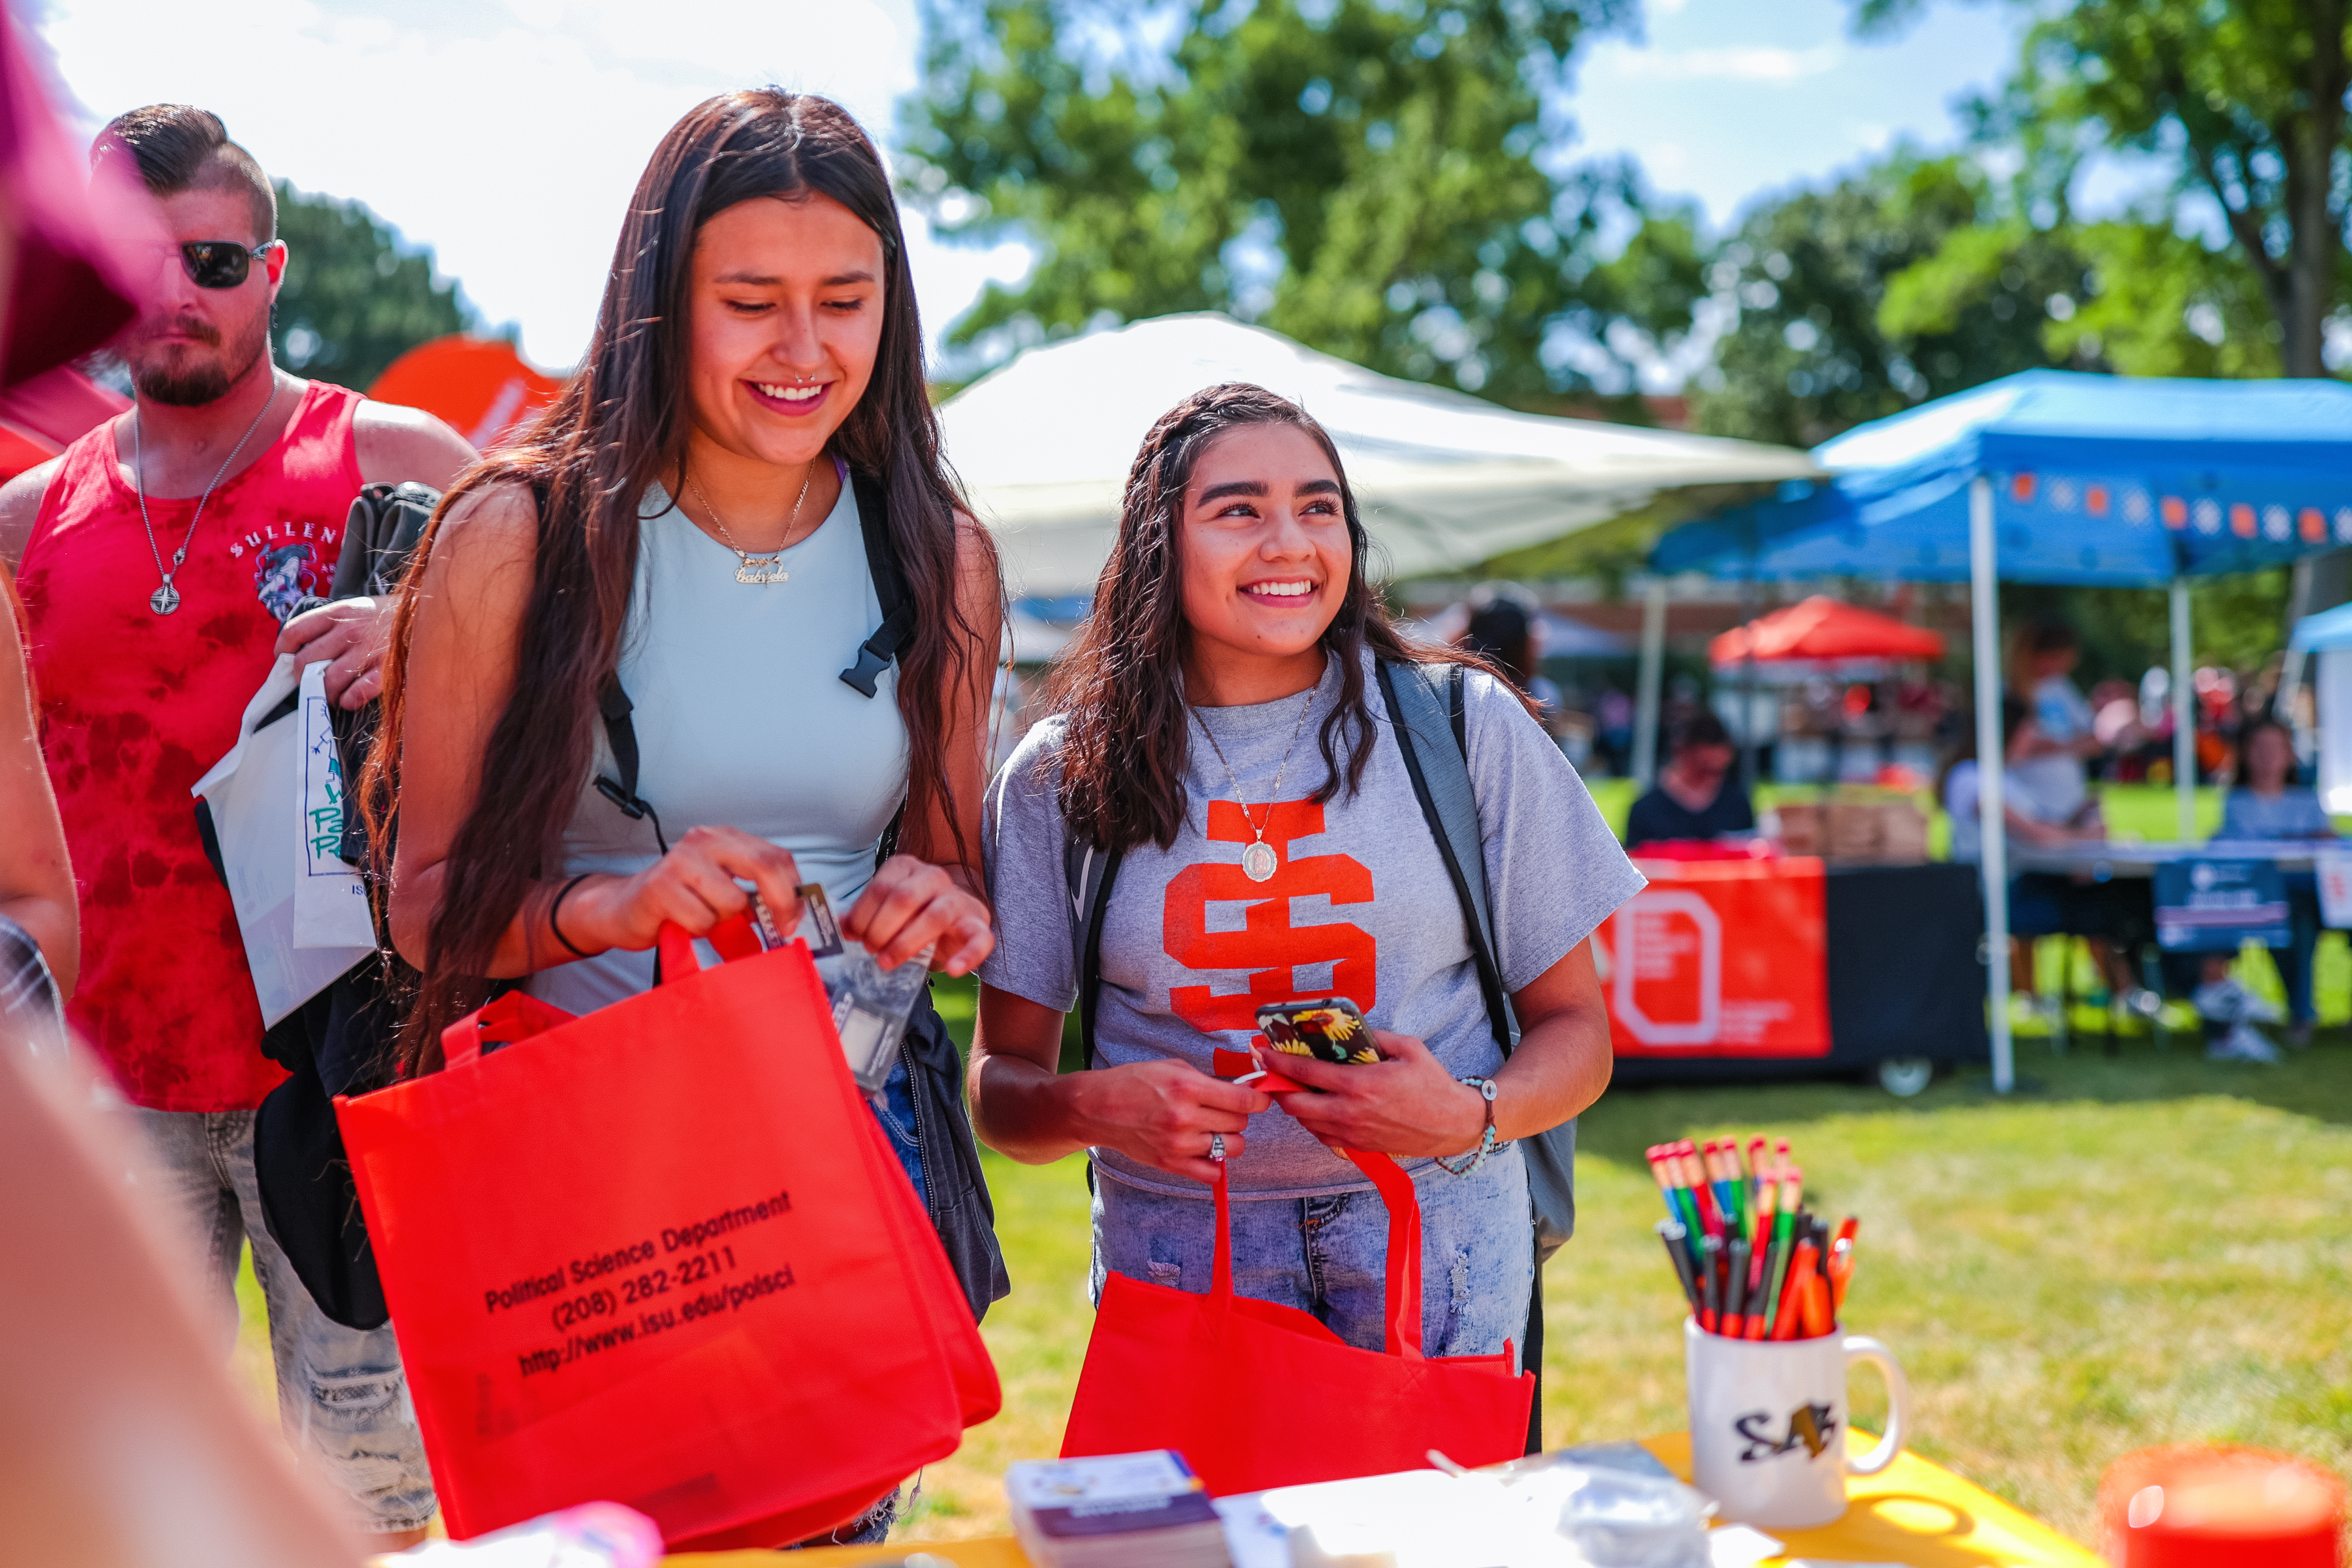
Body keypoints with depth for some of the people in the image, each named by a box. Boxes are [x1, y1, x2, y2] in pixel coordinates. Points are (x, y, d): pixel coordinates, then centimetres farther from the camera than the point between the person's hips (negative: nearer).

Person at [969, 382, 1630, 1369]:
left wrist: (1470, 1115, -14)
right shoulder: (1064, 773, 2)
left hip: (1436, 1254, 0)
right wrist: (1091, 1107, -16)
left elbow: (1574, 1028, 7)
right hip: (1178, 1254, 0)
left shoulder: (1466, 726, 2)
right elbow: (1000, 1082, 6)